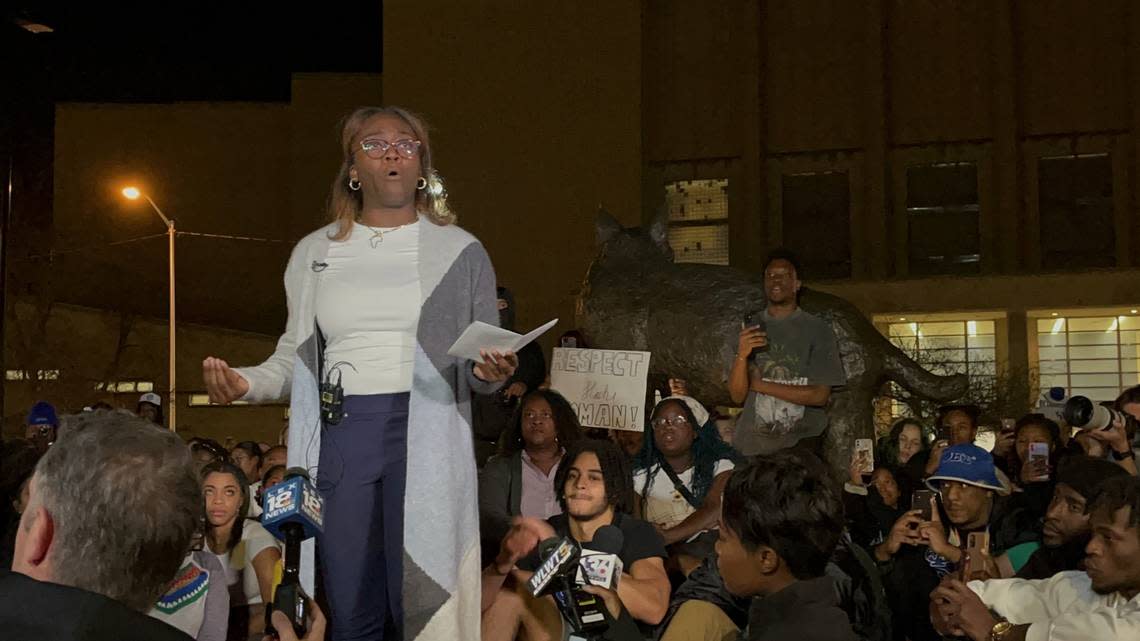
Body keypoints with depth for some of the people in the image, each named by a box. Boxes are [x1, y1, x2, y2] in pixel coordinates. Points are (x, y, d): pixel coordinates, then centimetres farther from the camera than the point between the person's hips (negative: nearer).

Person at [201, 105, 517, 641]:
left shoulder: (460, 251, 8)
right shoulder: (315, 252, 14)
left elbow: (480, 373, 9)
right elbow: (295, 359, 15)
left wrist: (490, 374, -13)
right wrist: (245, 384, -4)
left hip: (426, 438, -2)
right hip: (339, 436, 2)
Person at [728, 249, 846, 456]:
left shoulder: (817, 329, -1)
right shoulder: (748, 328, 7)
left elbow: (820, 396, -7)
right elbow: (737, 396, 1)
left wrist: (760, 385, -6)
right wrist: (741, 356, -18)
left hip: (800, 444, -2)